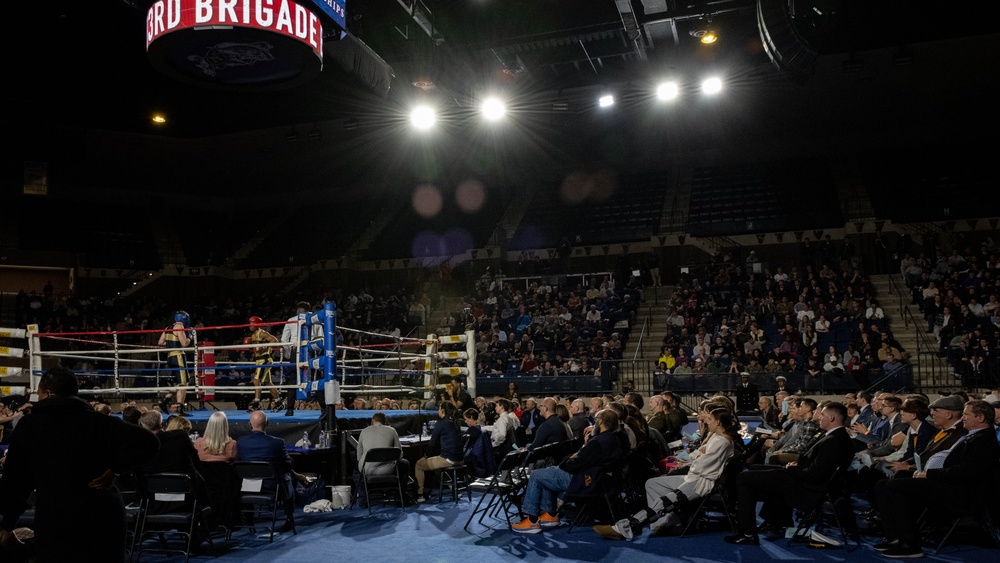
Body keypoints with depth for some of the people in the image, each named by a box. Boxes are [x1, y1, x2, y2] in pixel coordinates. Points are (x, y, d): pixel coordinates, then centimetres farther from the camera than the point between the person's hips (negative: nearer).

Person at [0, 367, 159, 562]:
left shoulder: (27, 425, 4)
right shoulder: (98, 421, 0)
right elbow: (147, 442, -12)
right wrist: (114, 467, -3)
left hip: (54, 520, 0)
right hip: (103, 515, 0)